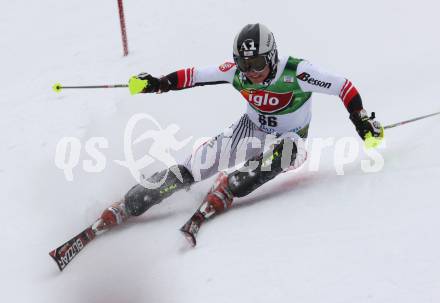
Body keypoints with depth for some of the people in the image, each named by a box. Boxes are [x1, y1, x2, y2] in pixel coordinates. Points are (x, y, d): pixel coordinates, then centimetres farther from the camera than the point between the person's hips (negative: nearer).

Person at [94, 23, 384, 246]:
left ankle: (223, 192, -36)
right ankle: (126, 208, -10)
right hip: (251, 129, 3)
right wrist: (159, 83, -11)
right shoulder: (237, 71, -16)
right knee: (192, 169, -14)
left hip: (288, 138, -2)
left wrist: (363, 122, -24)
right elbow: (195, 75, -5)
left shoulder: (296, 72, -28)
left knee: (281, 152, -42)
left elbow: (344, 87, -22)